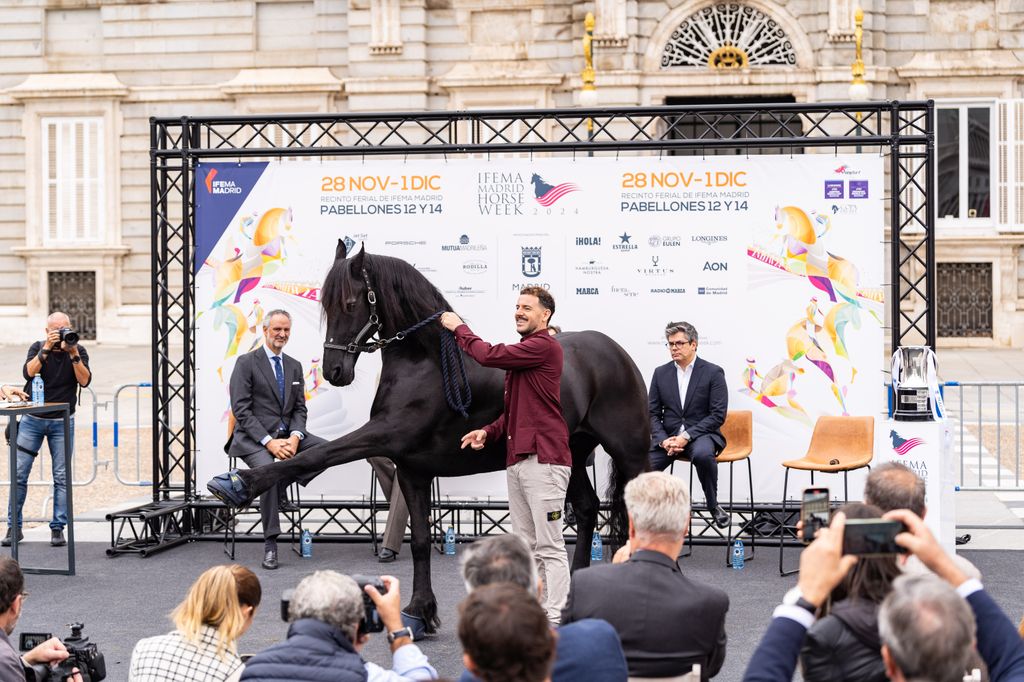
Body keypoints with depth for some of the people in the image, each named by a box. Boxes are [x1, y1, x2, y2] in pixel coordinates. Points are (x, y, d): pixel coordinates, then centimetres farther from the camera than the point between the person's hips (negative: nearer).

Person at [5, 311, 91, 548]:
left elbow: (84, 380, -14)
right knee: (19, 473, -1)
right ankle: (14, 527, 8)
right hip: (32, 420, 0)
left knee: (62, 477, -1)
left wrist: (73, 354, -22)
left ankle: (58, 528, 6)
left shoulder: (78, 351, -1)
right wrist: (46, 349, -23)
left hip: (62, 422, 0)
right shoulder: (38, 348, 0)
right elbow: (28, 373, -17)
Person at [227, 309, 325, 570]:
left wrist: (295, 437, -11)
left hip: (287, 434, 6)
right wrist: (268, 441, -20)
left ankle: (281, 490, 1)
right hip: (253, 438, -5)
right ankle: (270, 544, -26)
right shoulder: (246, 363, -2)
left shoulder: (294, 366, 16)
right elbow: (241, 410, -10)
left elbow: (300, 409, 12)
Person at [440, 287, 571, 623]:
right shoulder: (521, 351, 23)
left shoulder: (545, 346, -9)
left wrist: (459, 328, 0)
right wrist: (489, 432, 7)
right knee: (526, 547, 11)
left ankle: (555, 619, -9)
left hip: (543, 459, -10)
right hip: (517, 461, 10)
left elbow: (490, 355, -16)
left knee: (549, 546, -9)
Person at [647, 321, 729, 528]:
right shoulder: (661, 373, 9)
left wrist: (687, 436, -18)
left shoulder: (713, 373, -2)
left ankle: (713, 505, -14)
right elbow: (653, 413, 8)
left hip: (700, 435, -3)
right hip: (668, 436, 3)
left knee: (703, 454, -38)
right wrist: (663, 440, -11)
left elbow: (718, 415, -9)